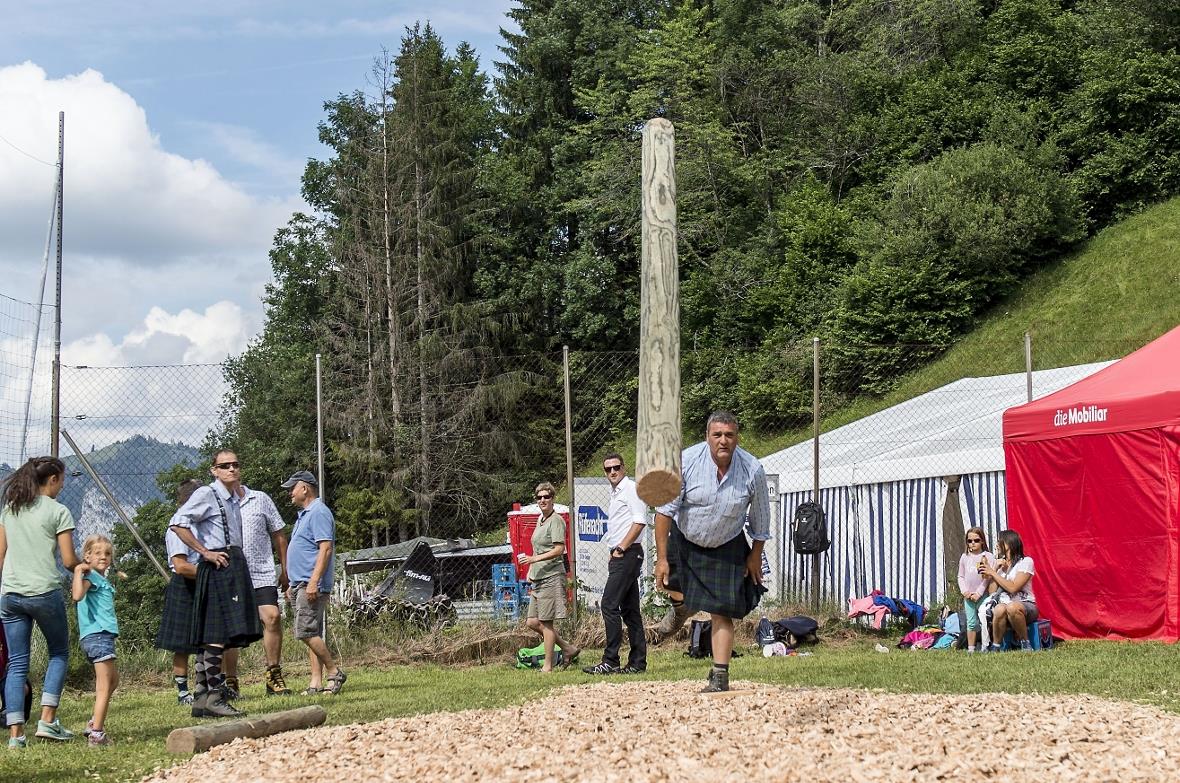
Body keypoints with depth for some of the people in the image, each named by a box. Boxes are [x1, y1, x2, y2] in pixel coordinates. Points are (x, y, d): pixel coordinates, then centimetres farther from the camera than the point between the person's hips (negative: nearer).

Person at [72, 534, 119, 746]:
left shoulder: (102, 579, 19)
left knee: (113, 679, 21)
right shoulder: (90, 576, -9)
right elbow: (78, 595, -31)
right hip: (97, 635, -10)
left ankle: (95, 723, 25)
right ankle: (96, 733, -13)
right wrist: (79, 571, -28)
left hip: (104, 634, 10)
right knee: (104, 685, -11)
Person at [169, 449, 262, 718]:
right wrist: (205, 552, -17)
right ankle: (214, 697, -14)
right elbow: (177, 523, -18)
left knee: (210, 637, 8)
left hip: (235, 566, 9)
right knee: (217, 635, -13)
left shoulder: (233, 499, 20)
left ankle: (201, 699, 8)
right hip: (217, 568, -9)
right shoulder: (206, 495, -8)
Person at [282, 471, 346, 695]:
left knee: (306, 631, -14)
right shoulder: (303, 515, 22)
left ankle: (334, 672, -7)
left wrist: (313, 582, -26)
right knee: (311, 634, 6)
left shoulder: (319, 513, -10)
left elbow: (326, 549, -19)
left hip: (312, 585, -10)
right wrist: (292, 586, 25)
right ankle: (316, 682, 5)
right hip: (300, 584, 10)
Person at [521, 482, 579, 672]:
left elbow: (559, 550, -18)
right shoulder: (540, 519, 17)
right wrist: (532, 574, 21)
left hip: (551, 577, -10)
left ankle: (548, 665, 3)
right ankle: (568, 649, 18)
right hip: (539, 578, 10)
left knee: (546, 622, -5)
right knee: (532, 622, 9)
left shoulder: (556, 520, -10)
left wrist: (534, 559, -23)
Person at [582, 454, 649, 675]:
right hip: (619, 556, 10)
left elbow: (640, 521, -18)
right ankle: (638, 662, 11)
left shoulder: (631, 489, -8)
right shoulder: (615, 493, 21)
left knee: (609, 605, -14)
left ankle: (610, 661, -14)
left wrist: (621, 548, -17)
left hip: (628, 554, -10)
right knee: (630, 610, 9)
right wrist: (615, 552, 13)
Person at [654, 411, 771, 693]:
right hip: (684, 540, 1)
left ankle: (720, 677, -1)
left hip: (727, 548, -1)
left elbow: (760, 518, -3)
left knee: (721, 612, -8)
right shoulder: (685, 461, -23)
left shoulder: (753, 470, -19)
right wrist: (661, 558, -19)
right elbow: (665, 510, -18)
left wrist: (755, 555, 4)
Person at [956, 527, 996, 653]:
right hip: (968, 596, 3)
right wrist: (964, 591, -2)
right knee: (971, 623, 3)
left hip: (983, 595, -3)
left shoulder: (988, 557, -3)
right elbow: (961, 576, 13)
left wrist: (979, 593, -13)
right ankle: (970, 648, 6)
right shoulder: (964, 557, 9)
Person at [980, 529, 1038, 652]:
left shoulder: (1026, 562, -3)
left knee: (1012, 607, -40)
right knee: (999, 609, -34)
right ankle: (995, 647, -21)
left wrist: (993, 573, -10)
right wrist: (995, 569, 0)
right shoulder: (999, 564, 16)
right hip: (1004, 603, 4)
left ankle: (1025, 642, -20)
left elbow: (1013, 588, -15)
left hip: (1025, 605, -4)